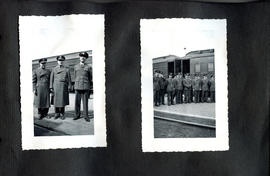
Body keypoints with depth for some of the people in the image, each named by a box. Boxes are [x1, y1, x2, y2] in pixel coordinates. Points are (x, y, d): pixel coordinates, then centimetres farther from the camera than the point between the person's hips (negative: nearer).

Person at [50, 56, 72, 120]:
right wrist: (51, 87, -1)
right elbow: (51, 79, 6)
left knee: (63, 100, 1)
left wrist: (69, 88, -4)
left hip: (64, 87, -1)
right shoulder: (54, 69, 7)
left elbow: (69, 79, 3)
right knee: (56, 101, 2)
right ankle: (57, 114, 11)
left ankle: (62, 114, 9)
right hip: (56, 87, 1)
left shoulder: (67, 69, 4)